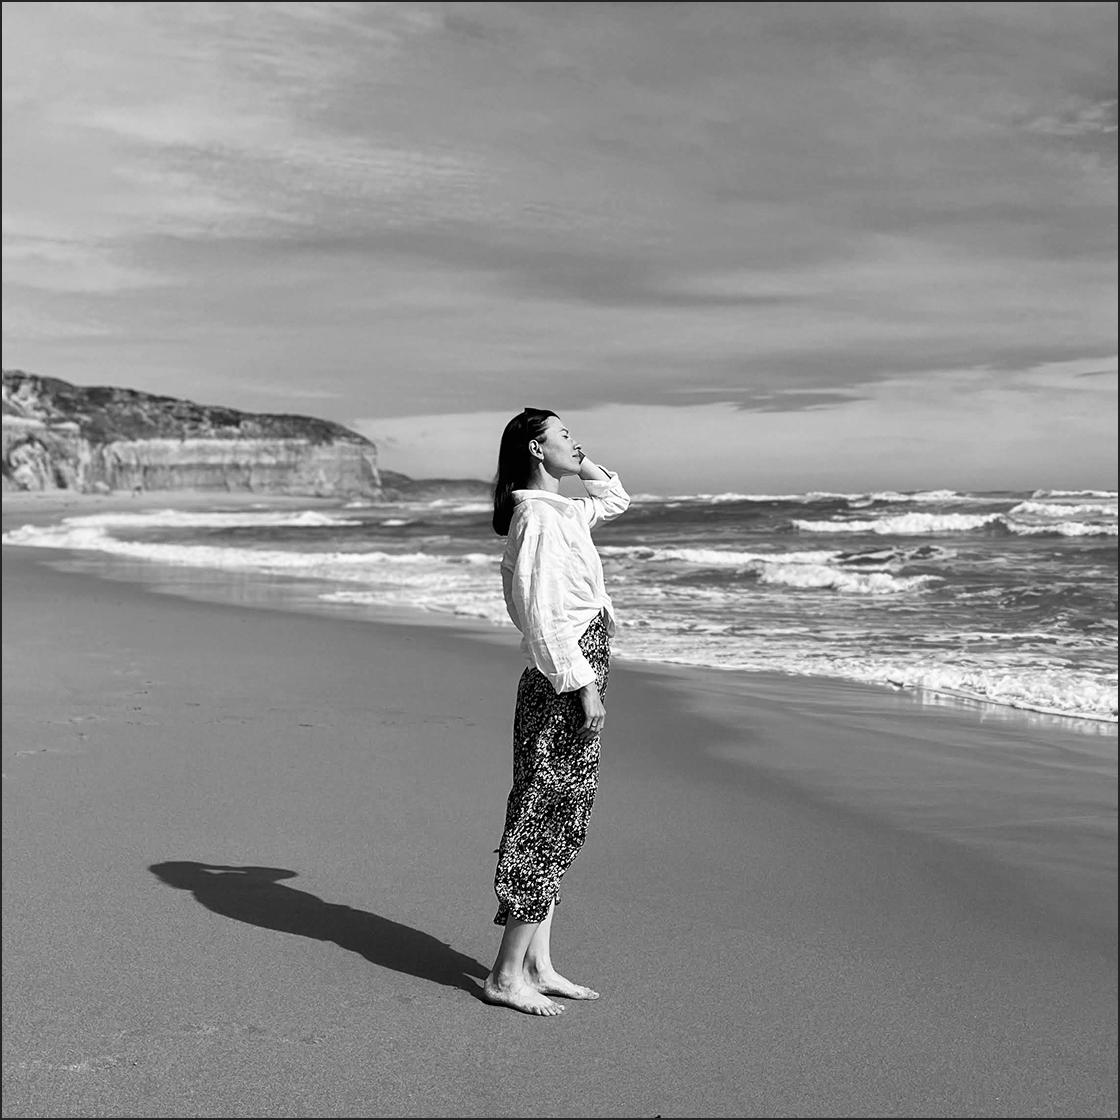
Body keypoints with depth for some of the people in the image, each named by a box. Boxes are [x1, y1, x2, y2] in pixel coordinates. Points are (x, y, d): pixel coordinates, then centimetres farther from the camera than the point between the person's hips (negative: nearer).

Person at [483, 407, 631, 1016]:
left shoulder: (561, 510, 15)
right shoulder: (538, 516, -14)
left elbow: (615, 499, 35)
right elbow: (542, 615, -20)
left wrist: (580, 463, 20)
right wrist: (583, 685, -20)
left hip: (574, 680, 10)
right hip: (562, 687, -10)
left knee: (556, 825, 12)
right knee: (545, 825, -5)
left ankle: (537, 965, 19)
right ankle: (506, 975, 2)